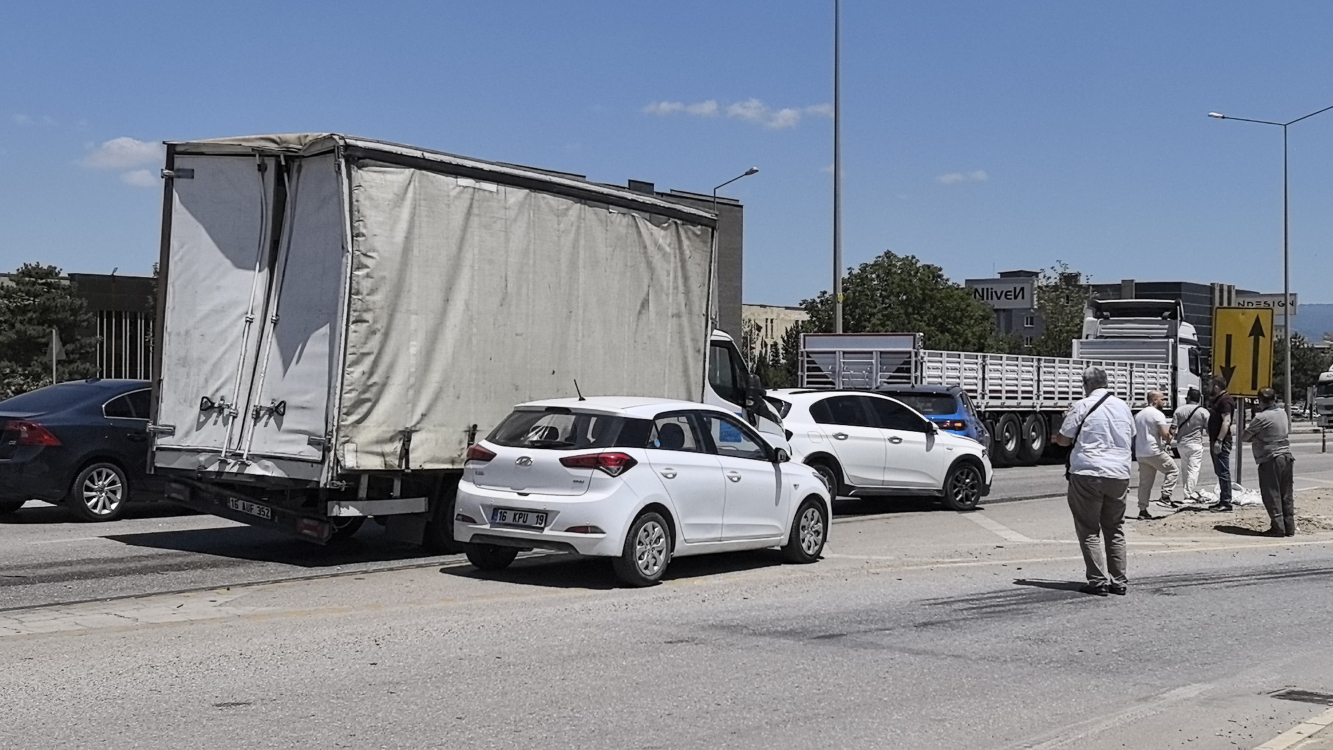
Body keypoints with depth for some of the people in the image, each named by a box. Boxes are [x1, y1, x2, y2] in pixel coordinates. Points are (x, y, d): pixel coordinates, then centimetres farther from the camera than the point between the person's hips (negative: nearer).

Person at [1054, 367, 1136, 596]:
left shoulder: (1082, 407, -7)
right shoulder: (1123, 406, 10)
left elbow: (1064, 438, -2)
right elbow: (1131, 438, 23)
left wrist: (1055, 437, 20)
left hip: (1088, 474, -5)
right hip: (1119, 474, 5)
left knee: (1089, 530, 2)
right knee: (1115, 530, 13)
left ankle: (1098, 581, -3)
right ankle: (1118, 581, 13)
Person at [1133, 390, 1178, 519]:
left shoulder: (1139, 415, 17)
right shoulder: (1157, 414, -10)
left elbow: (1135, 435, 22)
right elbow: (1164, 434, -18)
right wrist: (1169, 437, 4)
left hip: (1140, 453, 8)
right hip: (1154, 452, -8)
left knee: (1145, 483, 9)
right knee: (1172, 470, 9)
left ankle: (1143, 510, 9)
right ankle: (1165, 496, -3)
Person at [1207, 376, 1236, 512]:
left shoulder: (1225, 400, -15)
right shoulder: (1218, 400, 18)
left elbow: (1226, 421, -23)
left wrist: (1219, 441, -26)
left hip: (1221, 442, -11)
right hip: (1216, 440, 11)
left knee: (1223, 472, -9)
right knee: (1220, 472, 14)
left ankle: (1226, 503, -9)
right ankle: (1222, 501, 20)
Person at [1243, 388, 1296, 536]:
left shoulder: (1261, 418, -14)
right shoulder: (1283, 414, 8)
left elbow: (1245, 437, -9)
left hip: (1270, 460, -7)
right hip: (1287, 457, 7)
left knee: (1272, 496, 0)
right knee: (1286, 495, 13)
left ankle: (1278, 528, -2)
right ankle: (1289, 528, 17)